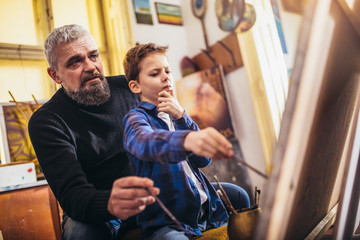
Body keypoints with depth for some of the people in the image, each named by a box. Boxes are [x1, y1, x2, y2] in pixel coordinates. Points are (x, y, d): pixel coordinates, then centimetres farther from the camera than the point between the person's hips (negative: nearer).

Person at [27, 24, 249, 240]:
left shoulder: (127, 88, -1)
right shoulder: (46, 122, -15)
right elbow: (71, 193, -26)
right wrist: (110, 204, -49)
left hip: (149, 196, 4)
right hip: (96, 213, -3)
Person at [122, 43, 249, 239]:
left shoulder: (175, 115, 14)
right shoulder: (136, 118, -4)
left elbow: (203, 159, 3)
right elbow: (145, 142, -30)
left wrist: (181, 116, -8)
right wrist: (188, 140, -50)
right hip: (165, 222, -6)